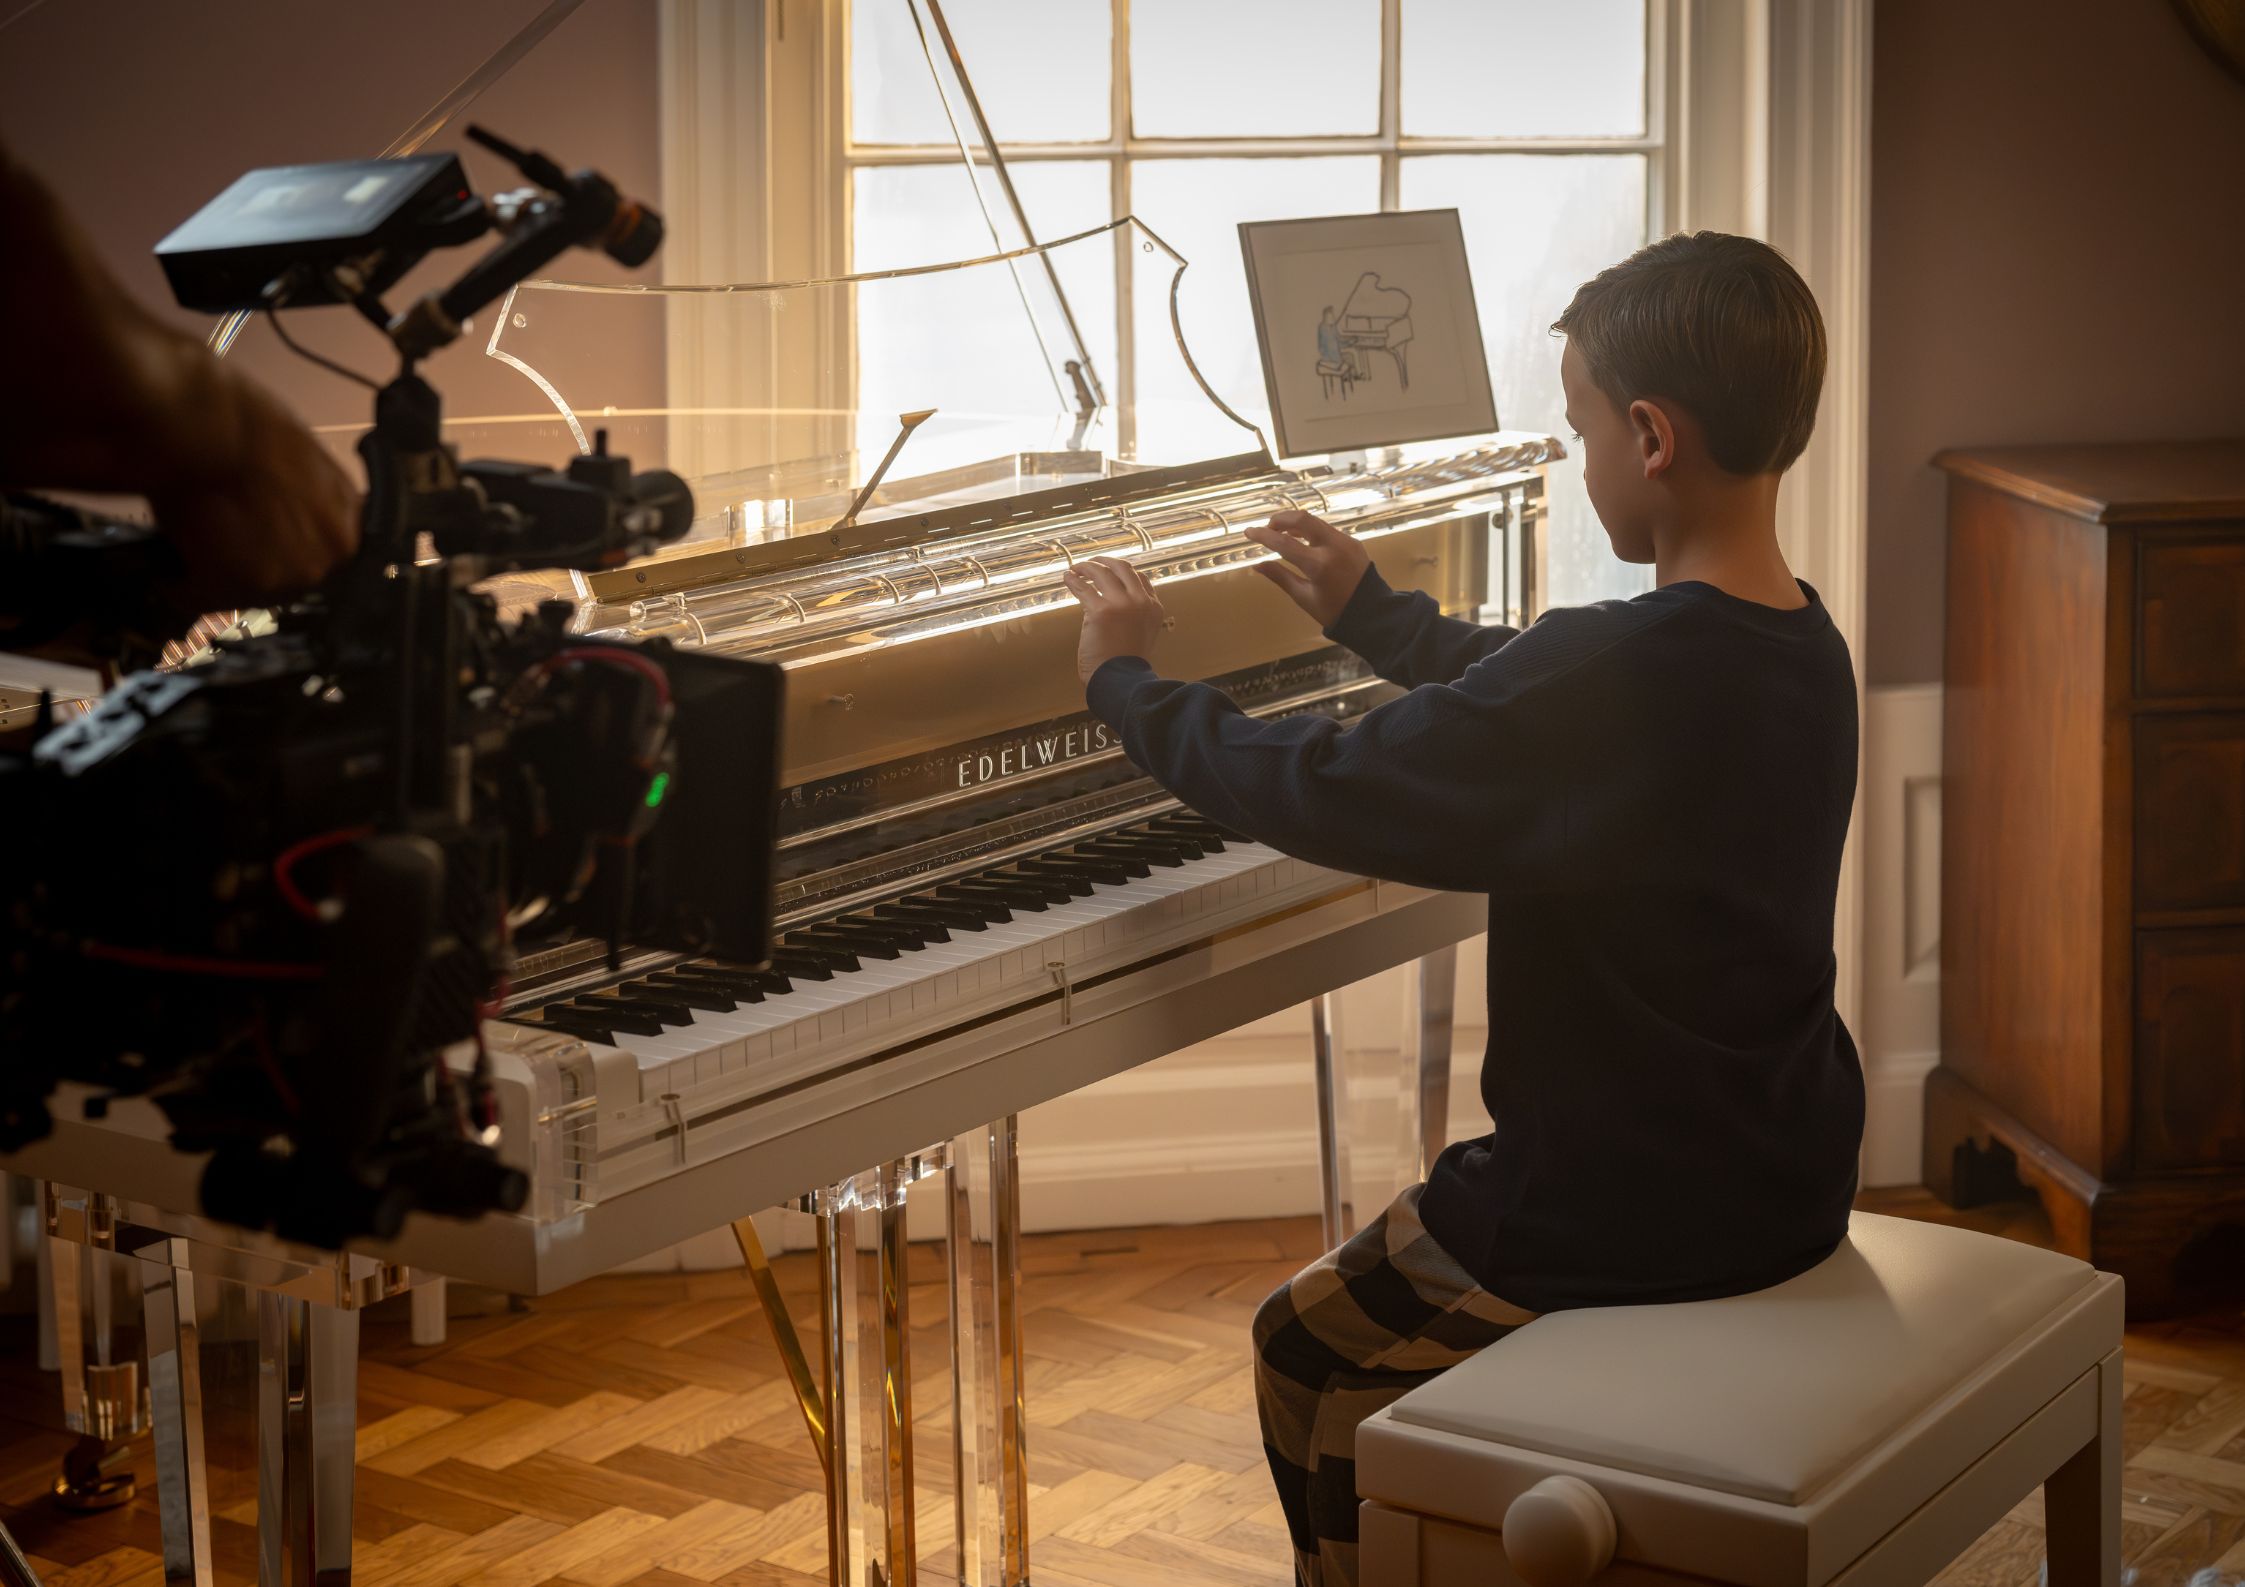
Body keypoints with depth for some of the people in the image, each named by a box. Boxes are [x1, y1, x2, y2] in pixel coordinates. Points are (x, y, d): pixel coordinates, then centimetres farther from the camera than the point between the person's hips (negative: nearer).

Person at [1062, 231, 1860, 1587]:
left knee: (1307, 1353, 12)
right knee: (1397, 1257, 29)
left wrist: (1131, 684, -7)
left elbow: (1317, 795, -23)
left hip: (1634, 1226, -9)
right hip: (1790, 1190, 9)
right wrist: (1369, 611, 33)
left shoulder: (1615, 672, -28)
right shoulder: (1804, 647, 1)